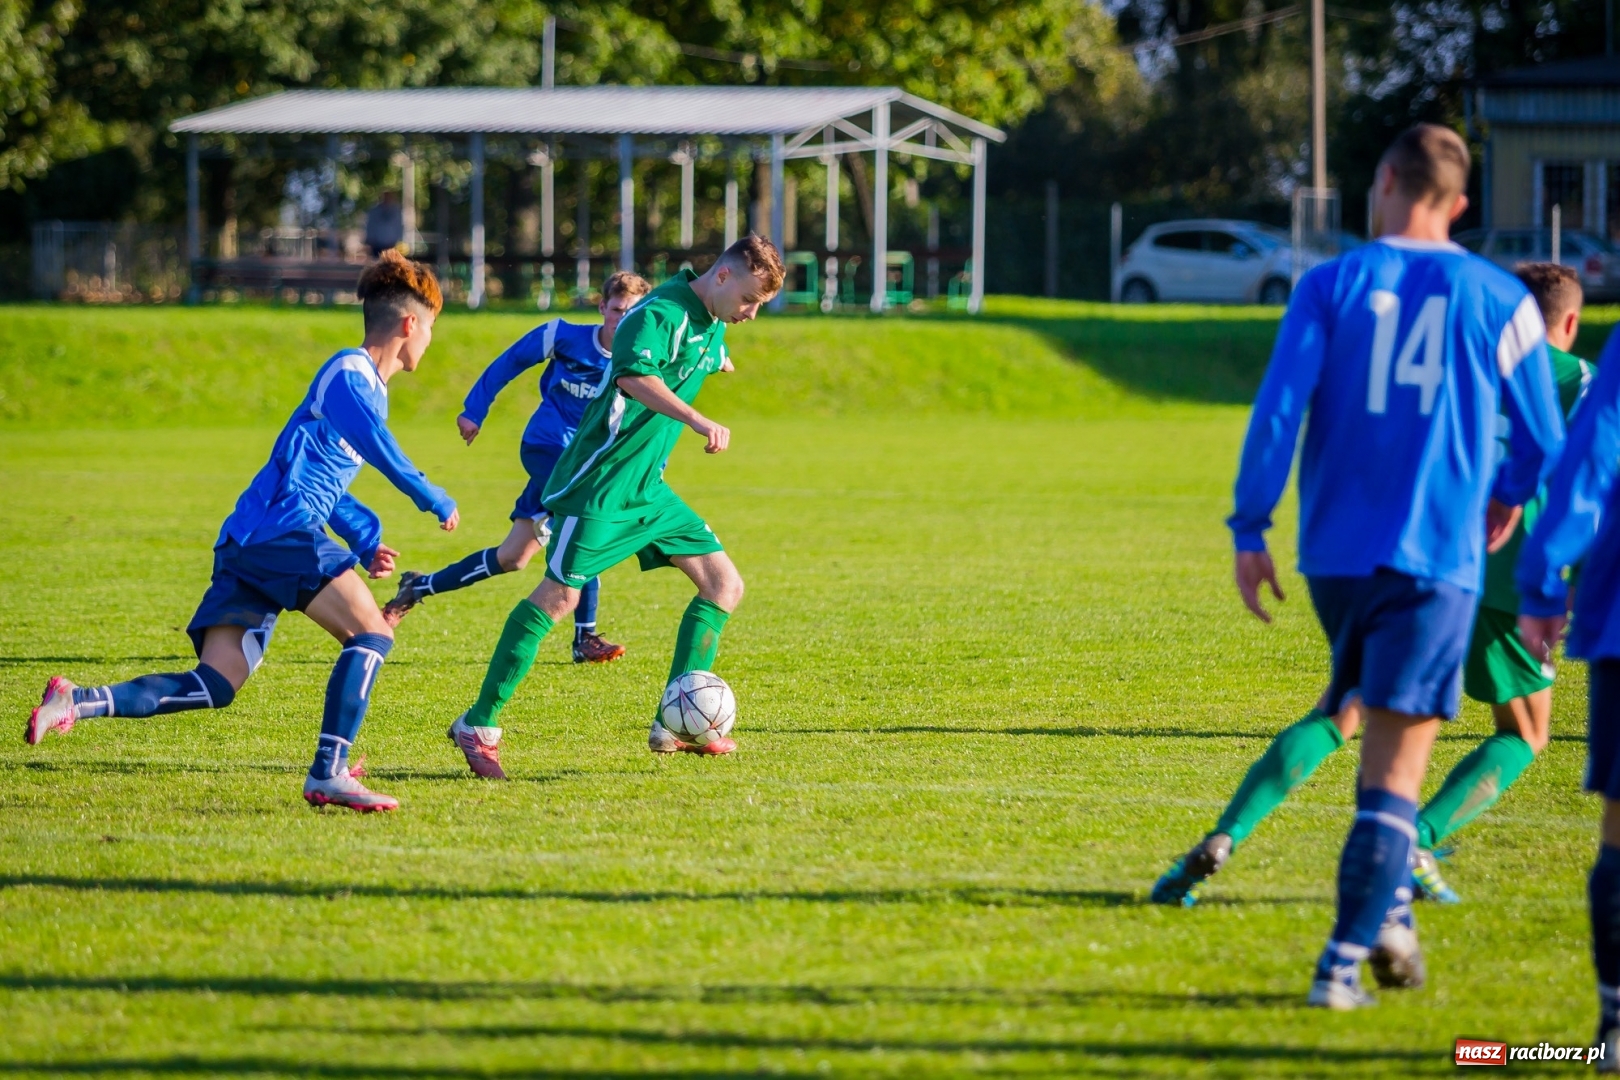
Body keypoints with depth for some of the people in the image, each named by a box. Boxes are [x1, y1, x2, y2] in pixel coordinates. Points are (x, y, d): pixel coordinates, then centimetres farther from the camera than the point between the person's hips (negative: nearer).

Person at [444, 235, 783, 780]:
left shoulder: (711, 326, 11)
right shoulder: (661, 313, -19)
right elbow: (633, 376, -39)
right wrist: (698, 421, -49)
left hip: (649, 489, 10)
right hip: (600, 484, -10)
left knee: (724, 585, 3)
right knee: (560, 595, -15)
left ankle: (674, 726, 5)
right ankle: (479, 725, -6)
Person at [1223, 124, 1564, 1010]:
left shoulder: (1330, 285, 1)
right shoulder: (1499, 299, 2)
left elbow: (1277, 411, -7)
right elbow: (1543, 440, 7)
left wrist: (1249, 530, -2)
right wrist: (1507, 495, 28)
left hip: (1335, 554, 2)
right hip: (1437, 558, -2)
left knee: (1382, 730, 23)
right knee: (1395, 767, -1)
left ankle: (1389, 909, 16)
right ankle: (1345, 956, -9)